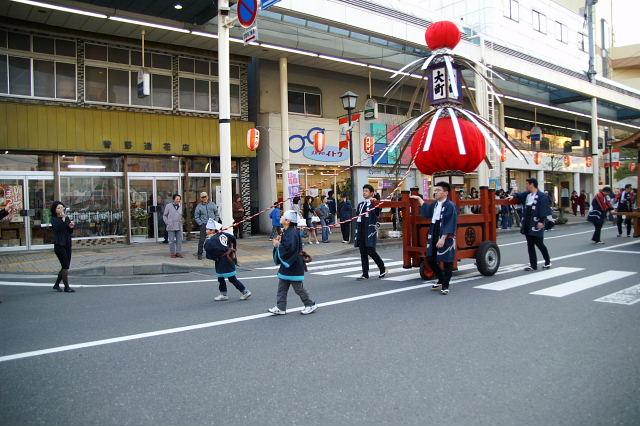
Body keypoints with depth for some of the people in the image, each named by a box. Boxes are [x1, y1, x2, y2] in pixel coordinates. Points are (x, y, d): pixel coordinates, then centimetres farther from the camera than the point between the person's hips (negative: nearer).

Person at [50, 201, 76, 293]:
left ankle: (56, 285, 24)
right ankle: (66, 287, 3)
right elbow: (57, 228, -24)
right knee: (65, 266, -6)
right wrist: (63, 219, -26)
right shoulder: (54, 219, -6)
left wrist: (71, 227, -4)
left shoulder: (67, 218, 10)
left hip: (67, 244, 7)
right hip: (59, 245, -7)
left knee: (65, 266, 11)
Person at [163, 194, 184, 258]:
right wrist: (167, 223, -5)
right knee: (172, 240, 2)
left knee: (179, 240, 5)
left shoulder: (181, 206, 10)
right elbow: (164, 216, 4)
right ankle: (172, 253, 9)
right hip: (171, 227, -4)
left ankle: (178, 252, 12)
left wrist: (182, 221, 5)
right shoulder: (168, 206, 0)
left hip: (179, 227, 4)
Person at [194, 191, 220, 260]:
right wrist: (201, 223, -6)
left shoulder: (212, 204, 8)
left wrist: (215, 222, 1)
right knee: (202, 239, -7)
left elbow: (217, 214, 12)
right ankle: (199, 254, 1)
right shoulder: (199, 206, 2)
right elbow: (196, 217, 6)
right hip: (203, 225, -2)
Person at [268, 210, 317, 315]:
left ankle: (310, 305, 18)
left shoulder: (292, 233, -22)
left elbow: (289, 248, -31)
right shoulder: (286, 232, 10)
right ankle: (280, 308, 17)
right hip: (286, 264, 10)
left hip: (293, 265, -10)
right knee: (282, 287, 11)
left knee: (298, 287, 3)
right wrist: (278, 242, 1)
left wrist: (278, 245, -16)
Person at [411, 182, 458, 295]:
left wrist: (443, 238, -24)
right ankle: (441, 280, 33)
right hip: (434, 237, 8)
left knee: (447, 262, 3)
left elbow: (450, 224, -19)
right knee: (430, 259, 13)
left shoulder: (450, 206, -13)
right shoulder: (434, 205, 10)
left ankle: (445, 286, 17)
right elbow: (426, 212, 32)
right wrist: (419, 199, 36)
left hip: (446, 238, -8)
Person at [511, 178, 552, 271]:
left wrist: (542, 221, -21)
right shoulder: (527, 194, 11)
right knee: (530, 245, 8)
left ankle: (548, 262, 25)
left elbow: (544, 209, -16)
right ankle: (533, 265, 13)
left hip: (536, 224, -7)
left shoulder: (542, 196, -11)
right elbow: (519, 196, 28)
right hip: (527, 225, 7)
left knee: (539, 244, 4)